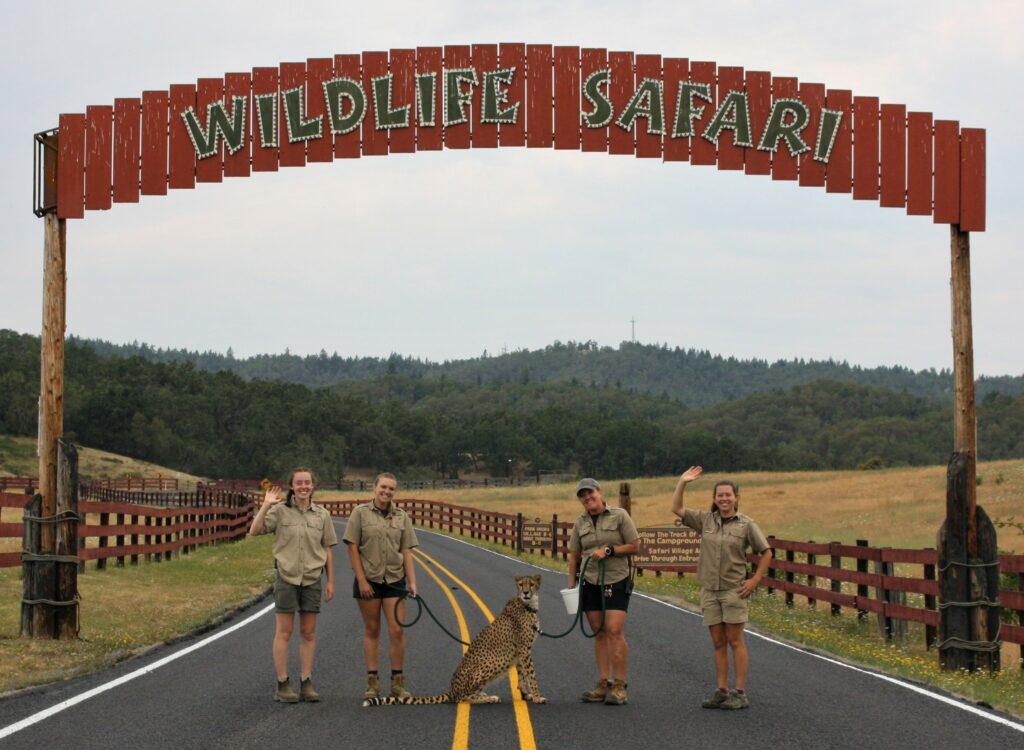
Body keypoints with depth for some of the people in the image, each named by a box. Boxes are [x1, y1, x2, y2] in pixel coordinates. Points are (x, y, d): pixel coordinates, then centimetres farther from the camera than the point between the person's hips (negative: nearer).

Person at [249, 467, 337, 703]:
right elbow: (254, 531, -12)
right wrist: (266, 506, -21)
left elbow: (327, 550, 9)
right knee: (284, 632, -1)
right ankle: (283, 684, 4)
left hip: (312, 579, 3)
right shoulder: (280, 511, -2)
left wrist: (330, 581, 7)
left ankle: (306, 684, 12)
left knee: (308, 633, 6)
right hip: (287, 578, -3)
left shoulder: (322, 515, 6)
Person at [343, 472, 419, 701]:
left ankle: (398, 683, 5)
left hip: (395, 580, 2)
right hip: (368, 580, -2)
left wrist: (412, 582, -3)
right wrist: (361, 579, -9)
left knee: (397, 630, -4)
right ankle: (372, 683, 10)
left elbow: (406, 552, 5)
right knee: (371, 631, 5)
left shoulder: (402, 517, 7)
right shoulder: (361, 513, -1)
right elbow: (352, 548, -3)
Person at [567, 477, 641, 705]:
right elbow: (574, 555, 14)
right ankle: (603, 684, 8)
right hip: (590, 583, 4)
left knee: (614, 631, -13)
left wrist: (608, 550, -13)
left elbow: (635, 546, -4)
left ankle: (619, 686, -9)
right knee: (599, 633, 5)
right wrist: (571, 584, 9)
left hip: (616, 581, -4)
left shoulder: (619, 516, -3)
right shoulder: (580, 523, 10)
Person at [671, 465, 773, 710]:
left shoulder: (746, 524, -3)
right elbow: (676, 508, 8)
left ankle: (740, 693, -1)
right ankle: (722, 691, 11)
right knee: (718, 643, 7)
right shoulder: (705, 520, 7)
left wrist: (755, 580, -5)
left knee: (735, 641, -3)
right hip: (710, 590, 4)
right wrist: (682, 482, -1)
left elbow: (766, 552, 1)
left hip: (734, 589, -4)